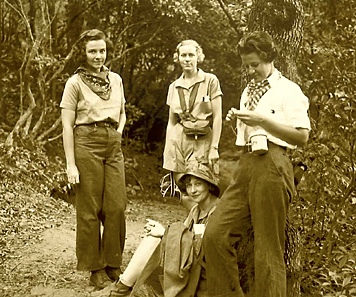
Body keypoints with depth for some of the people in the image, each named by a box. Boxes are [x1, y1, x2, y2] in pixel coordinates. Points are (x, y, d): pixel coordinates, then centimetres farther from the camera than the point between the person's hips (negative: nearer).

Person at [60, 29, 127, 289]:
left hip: (113, 146, 4)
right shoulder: (75, 82, -1)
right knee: (90, 209, 2)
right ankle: (95, 268, 13)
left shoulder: (116, 79, 12)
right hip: (87, 145, -4)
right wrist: (71, 164, -10)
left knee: (117, 206, 1)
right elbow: (67, 125, -4)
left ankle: (113, 264, 17)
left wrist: (119, 131, 7)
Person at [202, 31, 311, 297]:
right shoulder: (248, 91, 23)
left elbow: (301, 136, -12)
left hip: (271, 165, -7)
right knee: (215, 235, -4)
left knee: (268, 247, -2)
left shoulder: (288, 90, 0)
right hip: (245, 164, 7)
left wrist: (262, 120, -17)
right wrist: (237, 119, 10)